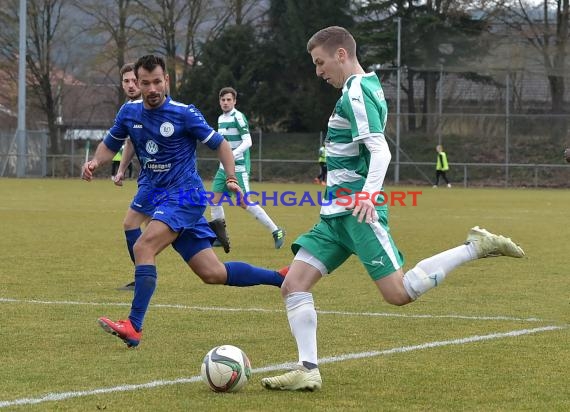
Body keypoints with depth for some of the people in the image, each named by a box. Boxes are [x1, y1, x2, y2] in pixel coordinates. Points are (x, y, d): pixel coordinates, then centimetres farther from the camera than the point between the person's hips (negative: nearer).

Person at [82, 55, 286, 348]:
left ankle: (134, 327, -28)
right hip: (161, 198, 6)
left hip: (185, 195, -6)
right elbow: (110, 144, 19)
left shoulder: (184, 114, -10)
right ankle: (282, 279, 19)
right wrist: (95, 162, -1)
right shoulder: (129, 112, 6)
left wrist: (231, 177, -14)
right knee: (213, 274, 4)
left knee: (143, 247, -26)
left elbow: (220, 144, -1)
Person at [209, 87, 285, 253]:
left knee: (245, 203, -11)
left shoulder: (238, 117, -13)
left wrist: (233, 155, -31)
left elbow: (247, 141, -20)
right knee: (214, 199, 3)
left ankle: (276, 231, -3)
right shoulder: (221, 118, 12)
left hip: (239, 167, -8)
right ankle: (220, 237, 14)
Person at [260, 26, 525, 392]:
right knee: (293, 285, 0)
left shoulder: (356, 92, -12)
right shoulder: (369, 87, 16)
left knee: (399, 293, -14)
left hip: (358, 212, -10)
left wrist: (368, 194, -37)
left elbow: (380, 151, -23)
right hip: (337, 214, 10)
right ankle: (308, 371, -3)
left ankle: (477, 247, -4)